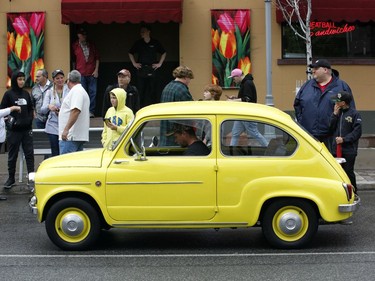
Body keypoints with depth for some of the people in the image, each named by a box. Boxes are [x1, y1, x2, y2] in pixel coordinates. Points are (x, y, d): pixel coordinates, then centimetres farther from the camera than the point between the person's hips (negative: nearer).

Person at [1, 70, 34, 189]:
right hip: (13, 130, -4)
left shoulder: (26, 94, 9)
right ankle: (11, 178, 15)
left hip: (26, 129, 4)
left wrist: (29, 120, -1)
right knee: (12, 155, 6)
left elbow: (31, 109, 15)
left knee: (29, 153, 2)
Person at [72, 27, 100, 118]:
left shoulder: (92, 45, 11)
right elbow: (73, 60, 9)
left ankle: (91, 112, 6)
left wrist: (96, 70, 3)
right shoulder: (75, 46, 5)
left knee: (93, 92, 0)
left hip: (92, 73, 2)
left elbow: (97, 57, 12)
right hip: (81, 73, -2)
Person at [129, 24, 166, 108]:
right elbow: (130, 53, 19)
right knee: (141, 89, 0)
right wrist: (134, 63, 10)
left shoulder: (155, 43, 2)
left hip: (152, 69, -1)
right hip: (141, 69, 1)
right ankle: (141, 107, 7)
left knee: (153, 89, -2)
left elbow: (164, 53, 13)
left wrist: (160, 64, 6)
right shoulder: (138, 43, 5)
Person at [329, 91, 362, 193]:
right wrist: (335, 114, -3)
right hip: (336, 149, 5)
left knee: (348, 171, -2)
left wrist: (344, 139, -14)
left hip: (349, 150, -5)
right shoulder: (337, 113, 10)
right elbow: (330, 129, 4)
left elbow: (357, 132, -9)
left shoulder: (354, 114, -6)